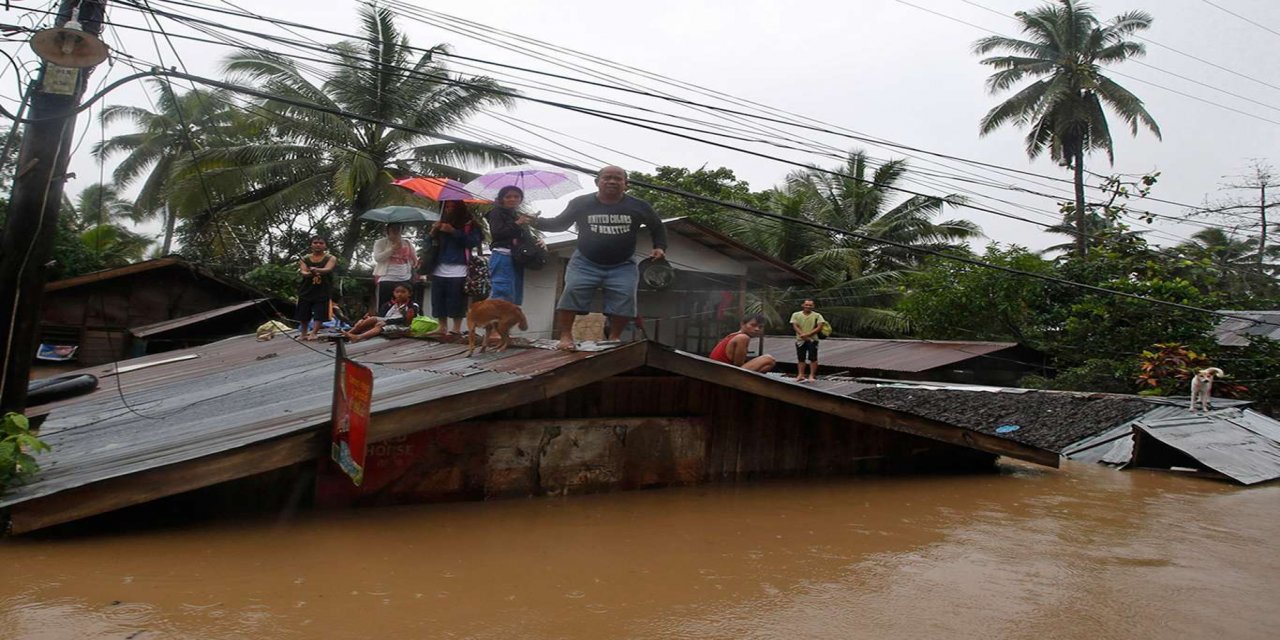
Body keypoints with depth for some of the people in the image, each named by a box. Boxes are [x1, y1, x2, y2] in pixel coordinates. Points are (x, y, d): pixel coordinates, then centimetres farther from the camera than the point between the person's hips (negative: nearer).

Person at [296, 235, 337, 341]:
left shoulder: (331, 259, -2)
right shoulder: (305, 259, 4)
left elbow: (327, 269, -21)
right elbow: (303, 272, -12)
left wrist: (315, 270, -44)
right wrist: (308, 273, -38)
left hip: (322, 291, -2)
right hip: (306, 290, 2)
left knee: (319, 314, -10)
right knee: (304, 315, 9)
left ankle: (313, 333, -8)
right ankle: (303, 334, 24)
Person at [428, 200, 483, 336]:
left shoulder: (470, 223, 4)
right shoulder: (441, 223, 18)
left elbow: (474, 242, -10)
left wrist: (453, 232, -15)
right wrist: (433, 232, -1)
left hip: (458, 270, -5)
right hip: (439, 269, 5)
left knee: (456, 301, -8)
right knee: (438, 301, 3)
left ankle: (457, 329, -3)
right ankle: (442, 328, 10)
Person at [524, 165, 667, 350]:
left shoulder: (638, 206, 0)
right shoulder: (581, 203, -2)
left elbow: (658, 227, 15)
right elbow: (559, 224, 9)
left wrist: (660, 247, -2)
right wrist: (536, 222, -7)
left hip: (622, 266, 1)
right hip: (585, 263, -1)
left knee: (624, 298, -12)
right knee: (572, 291, -17)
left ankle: (614, 337, 6)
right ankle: (565, 335, -10)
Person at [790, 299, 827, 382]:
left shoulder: (817, 316, 0)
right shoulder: (796, 315, 5)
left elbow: (819, 327, -9)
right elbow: (795, 326, -3)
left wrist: (808, 334, -19)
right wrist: (802, 334, -20)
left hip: (812, 340, -2)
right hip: (800, 340, 2)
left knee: (813, 359, -2)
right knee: (800, 359, 6)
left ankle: (812, 375, 3)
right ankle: (800, 375, 12)